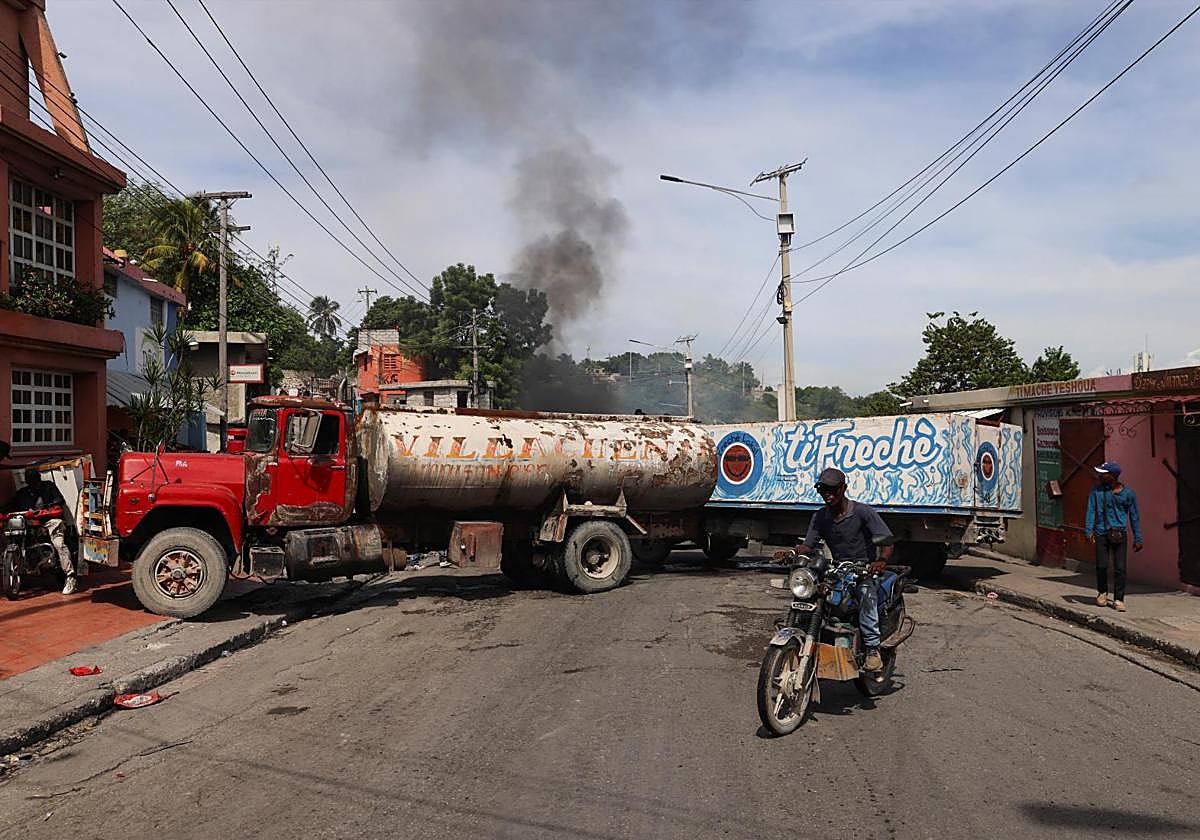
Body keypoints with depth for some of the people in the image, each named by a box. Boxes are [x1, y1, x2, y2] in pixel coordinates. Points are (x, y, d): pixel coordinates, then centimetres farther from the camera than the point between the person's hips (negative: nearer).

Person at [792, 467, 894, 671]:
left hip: (865, 570, -4)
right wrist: (791, 553, -18)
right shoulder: (820, 517, 6)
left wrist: (881, 561, -34)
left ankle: (872, 648, -23)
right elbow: (808, 546, 3)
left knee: (866, 592, -31)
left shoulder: (863, 511, -8)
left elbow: (887, 540, -14)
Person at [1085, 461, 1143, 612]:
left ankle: (1118, 599, 7)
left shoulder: (1127, 493, 0)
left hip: (1119, 534, -1)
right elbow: (1091, 510, 0)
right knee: (1101, 565, 1)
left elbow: (1134, 516, 6)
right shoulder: (1097, 490, 2)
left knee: (1120, 568, -3)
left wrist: (1138, 539, 7)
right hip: (1101, 533, 1)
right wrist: (1089, 530, -12)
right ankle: (1102, 593, 25)